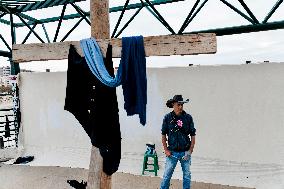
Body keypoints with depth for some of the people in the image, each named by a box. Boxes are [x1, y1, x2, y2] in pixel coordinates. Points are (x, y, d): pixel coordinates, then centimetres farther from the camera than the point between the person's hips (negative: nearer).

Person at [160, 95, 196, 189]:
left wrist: (190, 151, -3)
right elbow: (163, 135, 3)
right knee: (167, 175, 4)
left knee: (187, 175, 12)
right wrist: (166, 150, -3)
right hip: (172, 152, -1)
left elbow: (193, 135, 2)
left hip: (185, 152, 1)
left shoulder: (188, 117, -2)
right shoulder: (167, 117, -4)